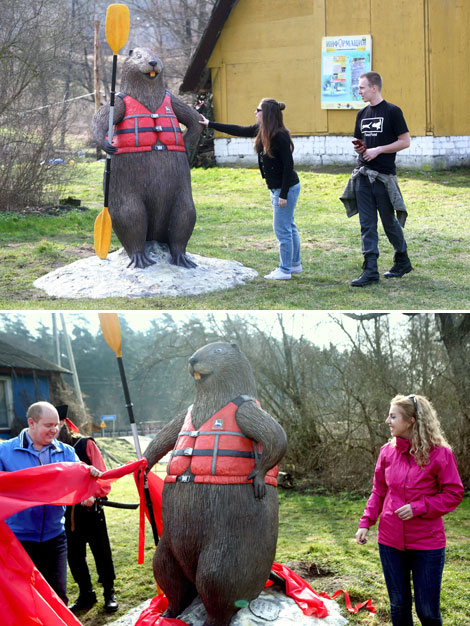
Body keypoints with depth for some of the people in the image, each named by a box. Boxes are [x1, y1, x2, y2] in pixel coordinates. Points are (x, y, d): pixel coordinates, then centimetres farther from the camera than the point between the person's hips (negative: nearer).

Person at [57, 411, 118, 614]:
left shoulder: (86, 444, -7)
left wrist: (92, 494, -25)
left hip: (90, 508, -3)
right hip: (66, 512, 3)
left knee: (101, 552, 6)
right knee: (74, 555, 10)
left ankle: (109, 594, 20)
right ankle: (86, 595, 26)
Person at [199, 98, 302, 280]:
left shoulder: (280, 136, -22)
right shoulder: (260, 130, 5)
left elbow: (288, 165, -21)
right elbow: (238, 131, 16)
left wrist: (284, 194, -20)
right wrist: (210, 124, 20)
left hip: (287, 188, -9)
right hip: (277, 188, 9)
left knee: (282, 229, -3)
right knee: (289, 227, 17)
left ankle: (285, 270, 6)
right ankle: (295, 264, 28)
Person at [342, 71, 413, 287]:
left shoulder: (392, 112, -6)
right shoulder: (362, 114, 13)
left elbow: (405, 141, -8)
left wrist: (378, 150, -15)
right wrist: (359, 148, 0)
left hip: (384, 176, -6)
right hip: (363, 175, 6)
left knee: (389, 221, 6)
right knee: (367, 224, 1)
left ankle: (403, 261, 26)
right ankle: (370, 270, 0)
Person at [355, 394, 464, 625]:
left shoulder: (439, 453, -12)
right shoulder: (387, 451, 2)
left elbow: (454, 494, -9)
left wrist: (419, 507, -19)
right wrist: (366, 522, -1)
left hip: (427, 543, -4)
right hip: (391, 541, 4)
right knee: (398, 606, 14)